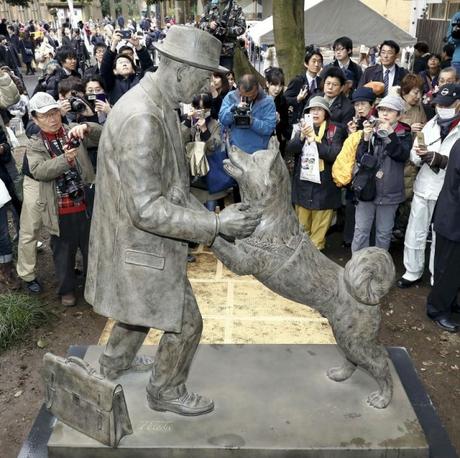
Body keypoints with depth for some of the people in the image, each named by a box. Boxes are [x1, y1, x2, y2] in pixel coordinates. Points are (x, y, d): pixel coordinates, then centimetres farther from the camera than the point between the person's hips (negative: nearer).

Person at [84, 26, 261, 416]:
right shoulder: (142, 120, -31)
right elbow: (147, 210, -32)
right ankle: (166, 391, 33)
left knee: (142, 305, 31)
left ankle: (116, 361, 56)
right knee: (185, 323, 8)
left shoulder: (158, 105, 2)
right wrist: (216, 224, -31)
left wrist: (208, 214, 8)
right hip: (142, 247, -10)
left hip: (140, 238, 10)